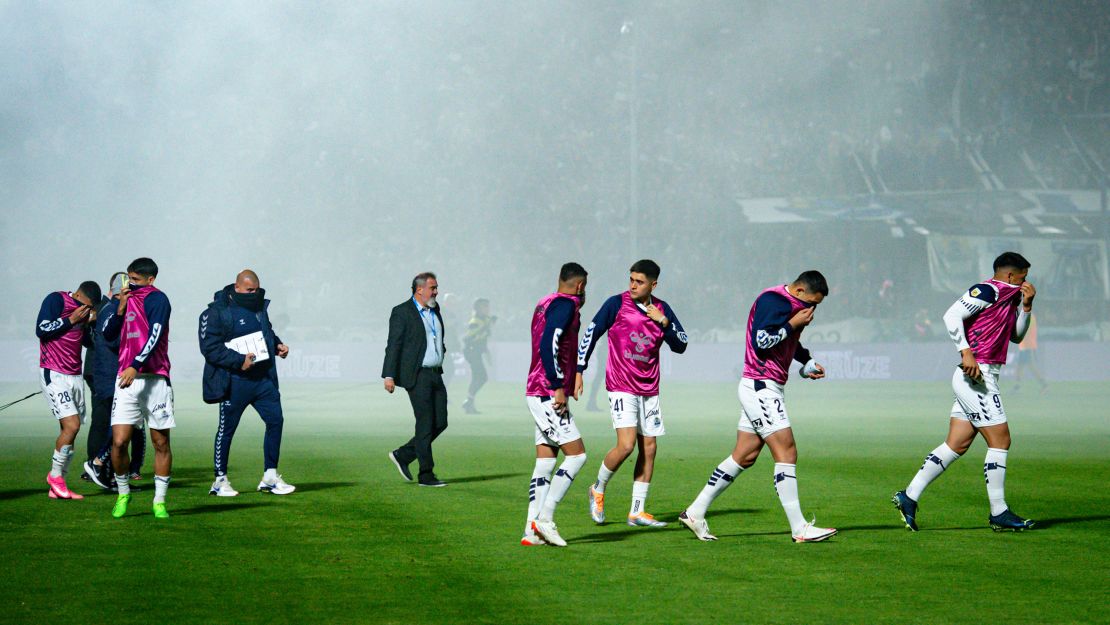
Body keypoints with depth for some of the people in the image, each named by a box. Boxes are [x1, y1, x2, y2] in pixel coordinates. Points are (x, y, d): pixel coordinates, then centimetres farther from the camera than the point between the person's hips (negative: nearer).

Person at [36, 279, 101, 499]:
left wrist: (92, 322, 4)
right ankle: (55, 476, 2)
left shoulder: (83, 311, 14)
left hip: (75, 376, 8)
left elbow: (88, 342, 22)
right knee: (71, 426, -17)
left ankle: (57, 488, 9)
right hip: (53, 375, -8)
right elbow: (41, 330, -15)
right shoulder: (56, 300, -7)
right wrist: (71, 319, -13)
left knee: (69, 432, 4)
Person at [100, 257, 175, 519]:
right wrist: (120, 308, 0)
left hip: (154, 379, -4)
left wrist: (135, 366, -25)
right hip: (126, 379, 4)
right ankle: (123, 493, 13)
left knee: (161, 443, 2)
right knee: (119, 441, -6)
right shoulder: (127, 299, 16)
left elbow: (155, 335, -15)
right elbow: (107, 334, 16)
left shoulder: (157, 299, -3)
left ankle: (159, 501, 11)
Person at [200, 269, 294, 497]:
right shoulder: (218, 312, -11)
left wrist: (278, 345, 9)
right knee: (227, 429, 2)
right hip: (235, 382, -6)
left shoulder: (259, 307, 12)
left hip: (263, 378, 7)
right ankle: (220, 481, 13)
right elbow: (210, 348, -15)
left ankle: (270, 478, 11)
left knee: (275, 420, 1)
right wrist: (239, 360, -21)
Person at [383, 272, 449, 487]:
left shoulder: (435, 310, 15)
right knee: (425, 425, -6)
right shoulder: (402, 312, -7)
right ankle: (426, 475, 1)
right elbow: (393, 345, -11)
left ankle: (403, 455, 18)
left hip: (436, 375, 8)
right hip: (417, 376, -8)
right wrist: (388, 376, -16)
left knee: (440, 423, 5)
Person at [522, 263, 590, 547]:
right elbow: (548, 345, -22)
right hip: (548, 395, -9)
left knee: (545, 462, 8)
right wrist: (558, 387, -21)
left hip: (537, 394, 9)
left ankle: (532, 530, 6)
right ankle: (544, 519, -11)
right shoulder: (565, 305, -10)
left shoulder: (545, 303, 17)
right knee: (577, 455, -7)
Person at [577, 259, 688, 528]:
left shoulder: (662, 309, 6)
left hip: (649, 389, 5)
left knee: (648, 448, 3)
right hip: (621, 387, -5)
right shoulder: (616, 304, -5)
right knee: (626, 445, -17)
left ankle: (637, 512, 11)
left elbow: (680, 345, 5)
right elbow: (591, 333, -2)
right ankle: (598, 489, 9)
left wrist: (663, 321, -10)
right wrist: (579, 369, -8)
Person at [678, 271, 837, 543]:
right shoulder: (773, 300, -14)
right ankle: (799, 528, -10)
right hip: (760, 386, -10)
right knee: (786, 452, -11)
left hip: (768, 388, 10)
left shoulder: (789, 304, 16)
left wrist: (807, 363, 21)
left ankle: (695, 513, 14)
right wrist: (793, 324, -16)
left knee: (744, 456, 10)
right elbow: (761, 341, -23)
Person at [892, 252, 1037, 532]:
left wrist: (1026, 306, 17)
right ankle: (998, 513, 0)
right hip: (976, 375, -10)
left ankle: (909, 497, 5)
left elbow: (1017, 336, 31)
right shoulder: (987, 291, -9)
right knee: (1000, 441, -6)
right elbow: (952, 316, -18)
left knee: (956, 445, 6)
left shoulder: (1009, 297, 20)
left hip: (982, 379, 10)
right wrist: (966, 351, -24)